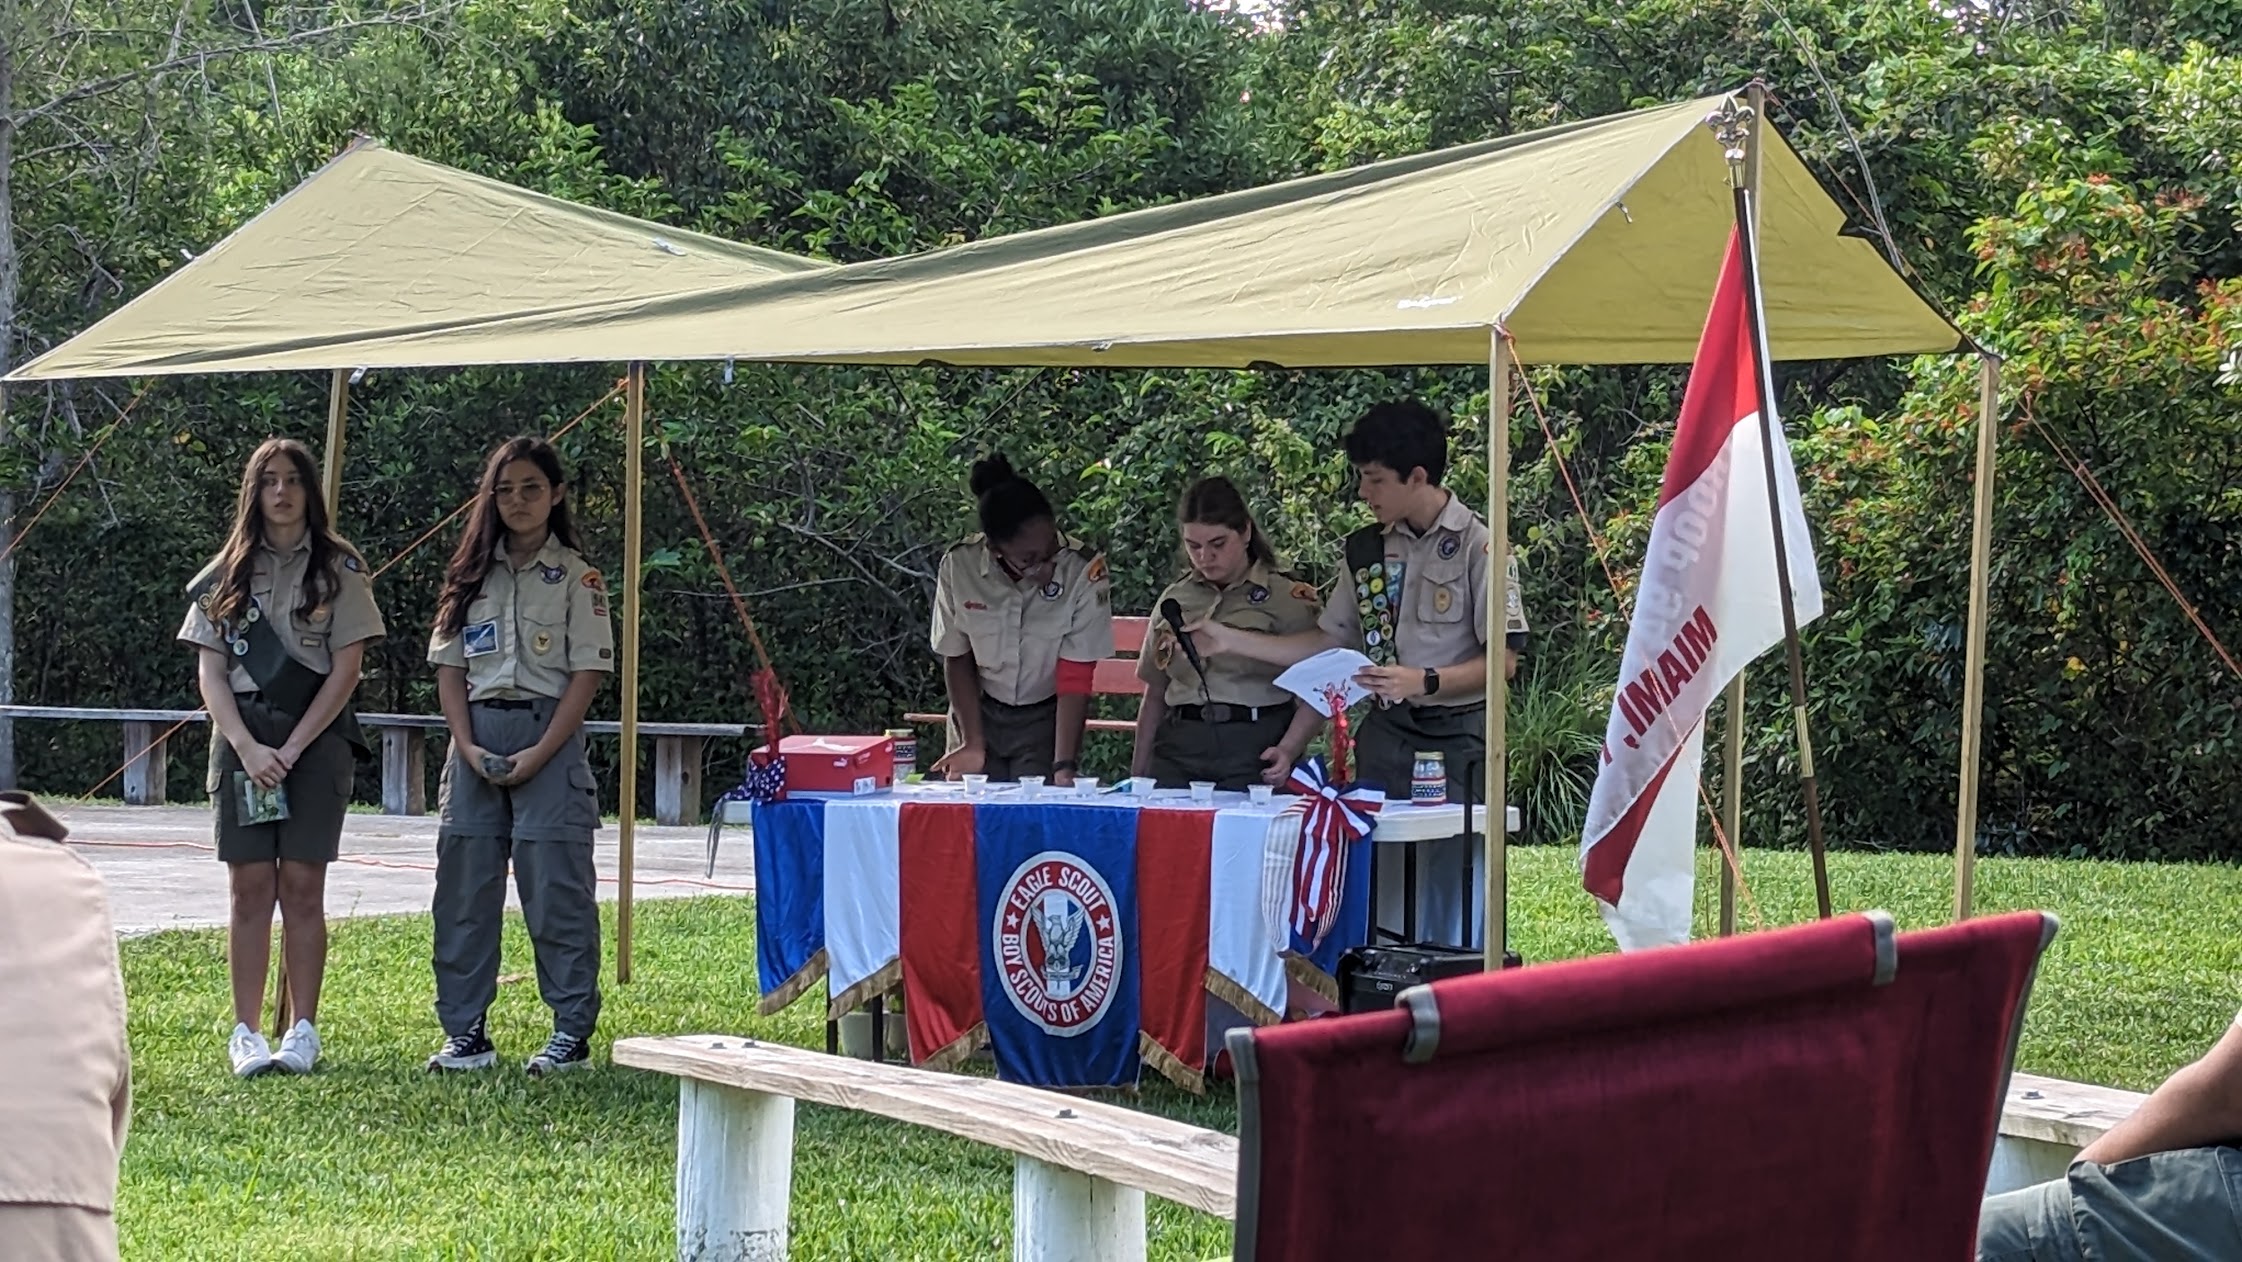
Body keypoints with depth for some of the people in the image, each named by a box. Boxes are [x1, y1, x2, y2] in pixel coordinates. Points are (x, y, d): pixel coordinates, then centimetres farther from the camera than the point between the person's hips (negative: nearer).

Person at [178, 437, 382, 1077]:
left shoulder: (339, 569, 4)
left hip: (316, 735, -2)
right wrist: (249, 748, -9)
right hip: (243, 735, 2)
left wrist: (291, 749, -9)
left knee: (302, 885, -3)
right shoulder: (226, 575, 10)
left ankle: (303, 1031, 1)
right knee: (251, 887, 0)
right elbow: (210, 671, 6)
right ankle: (246, 1032, 1)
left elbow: (345, 670, -2)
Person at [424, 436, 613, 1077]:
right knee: (464, 889, 3)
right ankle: (466, 1033, 9)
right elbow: (450, 667, 10)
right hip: (476, 738, 4)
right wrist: (468, 745, -5)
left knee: (557, 889, -5)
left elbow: (587, 674, -5)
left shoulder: (575, 576, 1)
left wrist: (540, 753, -13)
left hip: (547, 735, -4)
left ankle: (572, 1032, 1)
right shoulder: (472, 574, 12)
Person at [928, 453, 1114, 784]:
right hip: (979, 712, 2)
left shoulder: (1084, 571, -23)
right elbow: (957, 660, -4)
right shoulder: (959, 567, -18)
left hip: (1047, 719, -2)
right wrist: (973, 744, -9)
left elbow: (1076, 679, -20)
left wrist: (1064, 766, -26)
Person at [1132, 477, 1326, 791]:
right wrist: (1138, 772, 16)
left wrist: (1287, 751, -18)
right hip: (1179, 750, 4)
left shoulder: (1289, 598, 1)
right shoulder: (1174, 599, 15)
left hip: (1254, 752, -4)